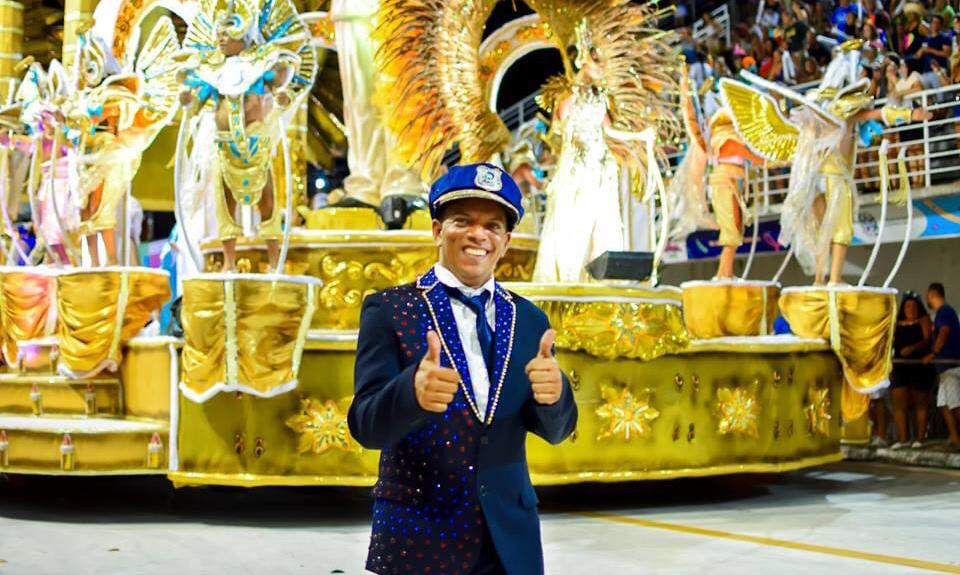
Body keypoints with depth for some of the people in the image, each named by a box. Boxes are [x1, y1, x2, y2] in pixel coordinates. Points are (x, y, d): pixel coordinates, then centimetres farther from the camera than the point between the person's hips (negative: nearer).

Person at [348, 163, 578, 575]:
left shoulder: (529, 320, 6)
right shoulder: (388, 311, -5)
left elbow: (556, 429, 2)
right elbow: (366, 426, -13)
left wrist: (553, 392, -21)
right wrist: (413, 391, -35)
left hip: (509, 539, 3)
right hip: (418, 536, -3)